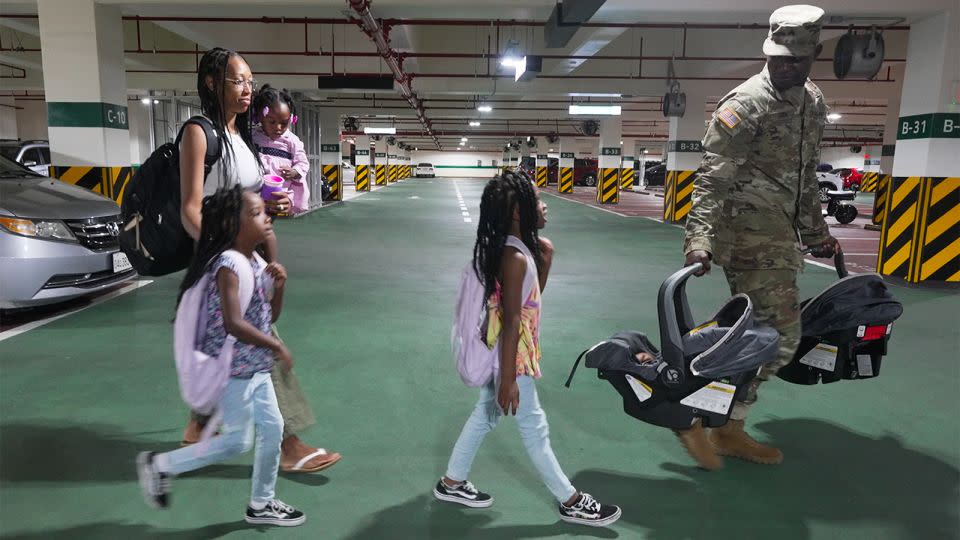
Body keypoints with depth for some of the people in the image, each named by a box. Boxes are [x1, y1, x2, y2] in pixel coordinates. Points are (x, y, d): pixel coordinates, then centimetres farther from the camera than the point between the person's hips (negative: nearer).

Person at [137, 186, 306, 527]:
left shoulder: (256, 261, 7)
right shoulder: (229, 265, -22)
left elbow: (270, 315, 12)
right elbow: (233, 324, -31)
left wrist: (279, 286, -5)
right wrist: (277, 347, -22)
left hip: (255, 366, 9)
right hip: (233, 368, -9)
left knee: (273, 428, 13)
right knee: (238, 440, -1)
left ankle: (261, 505, 28)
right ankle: (160, 464, 17)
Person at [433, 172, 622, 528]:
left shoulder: (519, 248, 4)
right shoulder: (515, 257, -25)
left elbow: (532, 299, 13)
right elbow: (510, 321, -25)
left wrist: (544, 261, 2)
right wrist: (508, 379, -23)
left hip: (506, 354, 9)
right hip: (510, 357, -9)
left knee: (485, 416, 20)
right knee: (534, 426, 5)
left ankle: (451, 483, 34)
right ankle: (572, 502, 20)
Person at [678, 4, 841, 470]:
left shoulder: (813, 103, 14)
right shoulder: (746, 103, -12)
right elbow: (712, 177, -21)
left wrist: (816, 232, 25)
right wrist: (699, 239, -32)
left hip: (780, 235, 9)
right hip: (749, 232, -8)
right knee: (780, 337, -11)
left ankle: (730, 429, 23)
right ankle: (694, 415, 1)